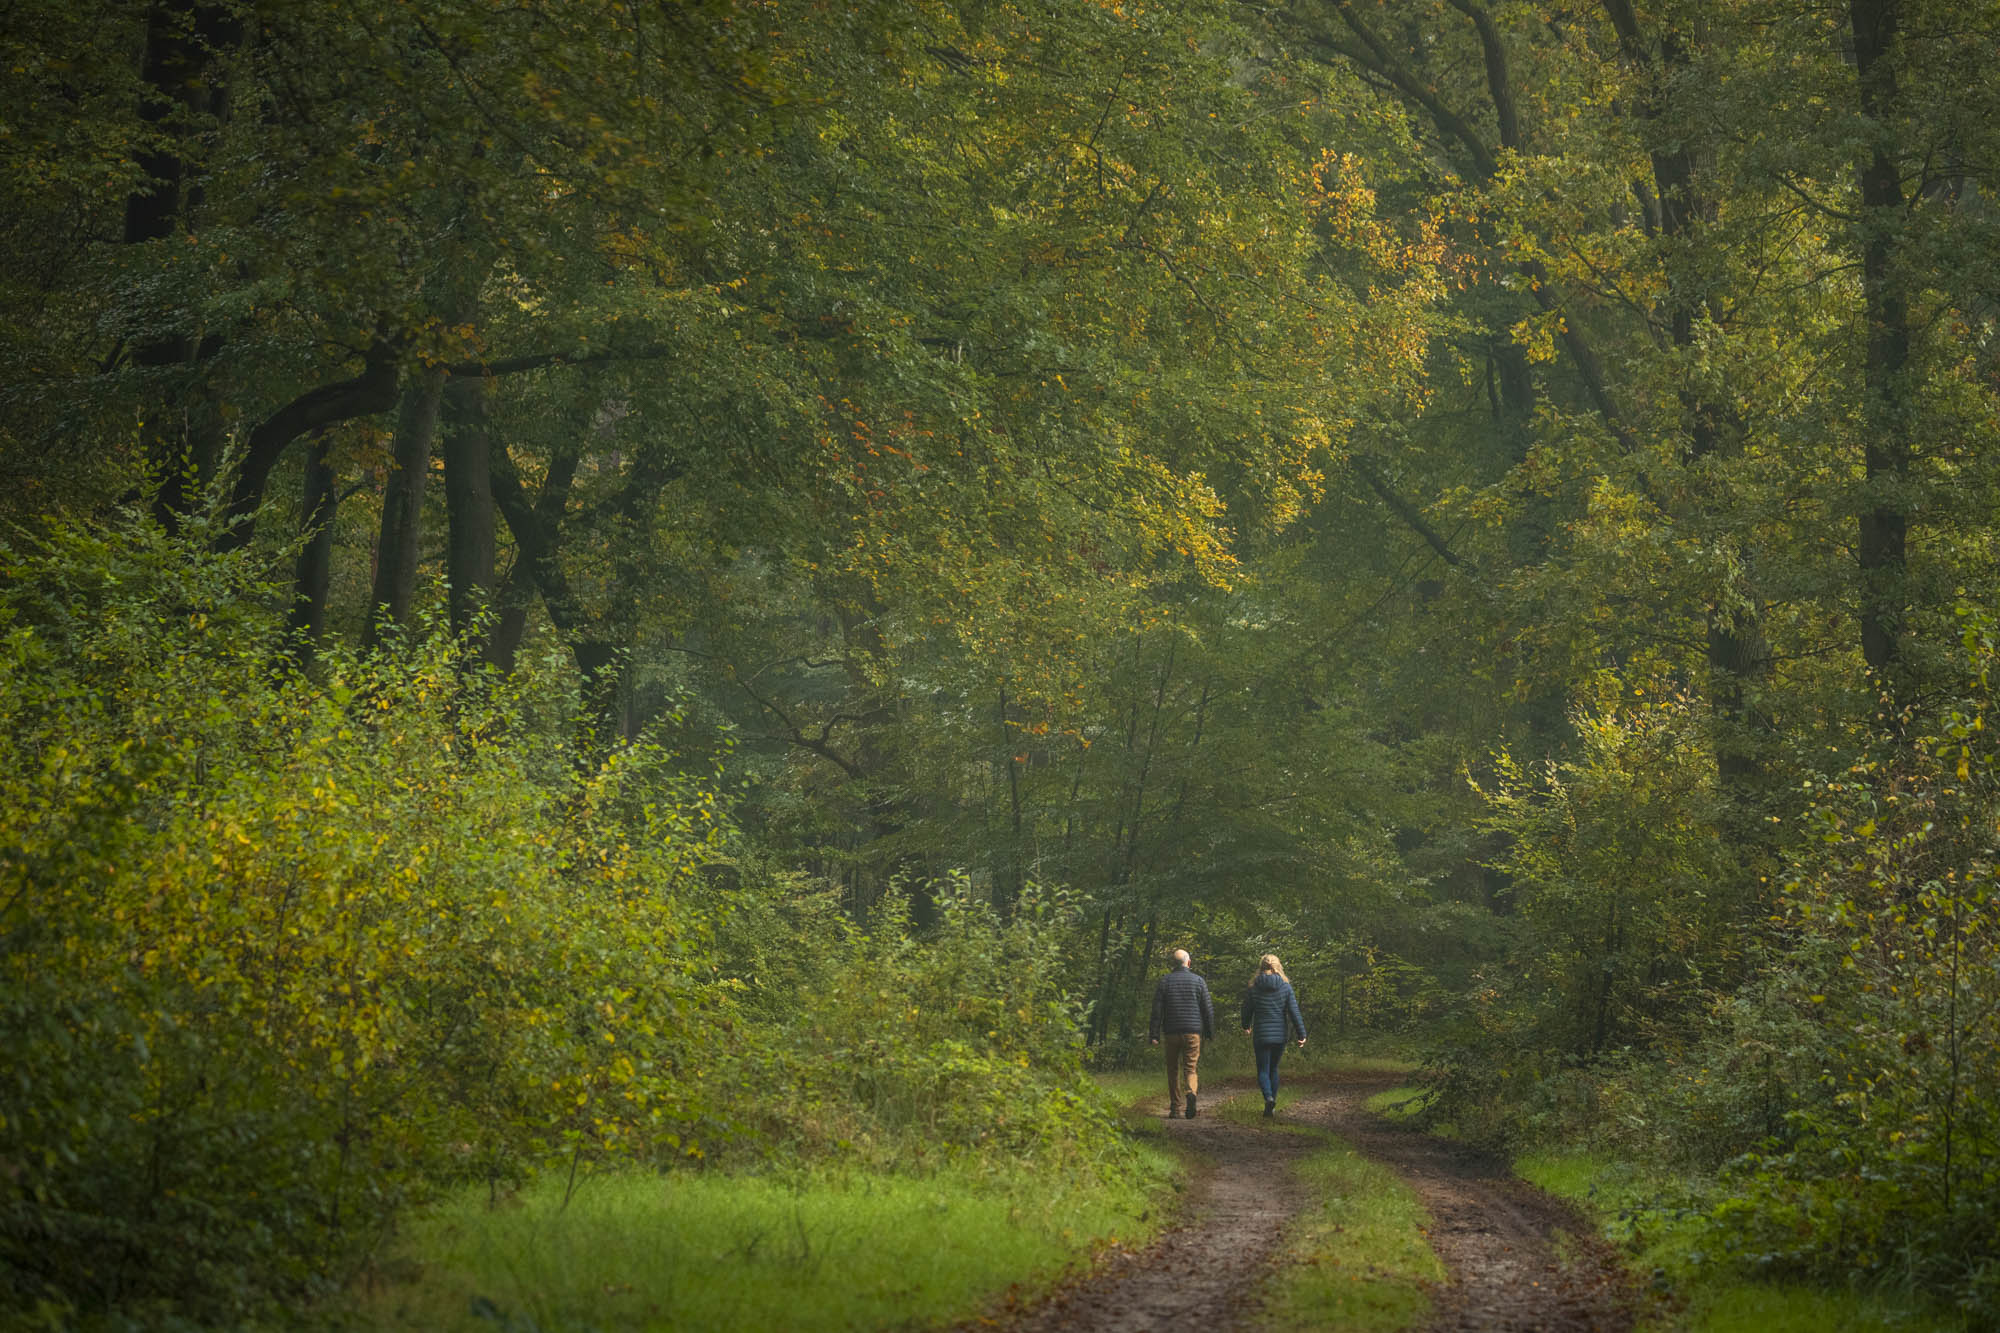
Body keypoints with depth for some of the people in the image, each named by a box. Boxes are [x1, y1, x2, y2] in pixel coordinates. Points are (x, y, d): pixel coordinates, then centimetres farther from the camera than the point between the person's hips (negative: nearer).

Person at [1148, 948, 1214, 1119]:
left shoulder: (1165, 981, 3)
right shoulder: (1198, 981, 2)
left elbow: (1157, 1010, -1)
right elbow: (1207, 1009, 2)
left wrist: (1154, 1035, -1)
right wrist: (1210, 1033, 11)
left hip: (1172, 1033, 1)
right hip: (1193, 1032, -1)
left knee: (1173, 1070, 10)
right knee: (1190, 1068, 2)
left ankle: (1174, 1109, 11)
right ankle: (1191, 1092, -29)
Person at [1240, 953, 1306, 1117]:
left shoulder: (1254, 988, -4)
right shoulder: (1285, 987, -3)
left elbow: (1247, 1010, 6)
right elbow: (1294, 1012, -6)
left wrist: (1246, 1027, 26)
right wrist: (1302, 1034, -1)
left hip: (1261, 1036, -2)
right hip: (1280, 1035, 2)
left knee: (1263, 1070, 3)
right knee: (1273, 1069, 16)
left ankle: (1268, 1098, -24)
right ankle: (1272, 1107, 18)